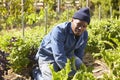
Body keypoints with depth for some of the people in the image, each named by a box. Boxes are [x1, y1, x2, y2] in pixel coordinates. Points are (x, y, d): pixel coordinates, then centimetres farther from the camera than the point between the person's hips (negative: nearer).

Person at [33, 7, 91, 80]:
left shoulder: (84, 35, -11)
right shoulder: (59, 30, -32)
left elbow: (79, 55, 0)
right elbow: (59, 56, -38)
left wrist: (77, 72, -10)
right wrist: (71, 73, -41)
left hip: (65, 57, 7)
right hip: (47, 57, -6)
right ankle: (38, 74, 9)